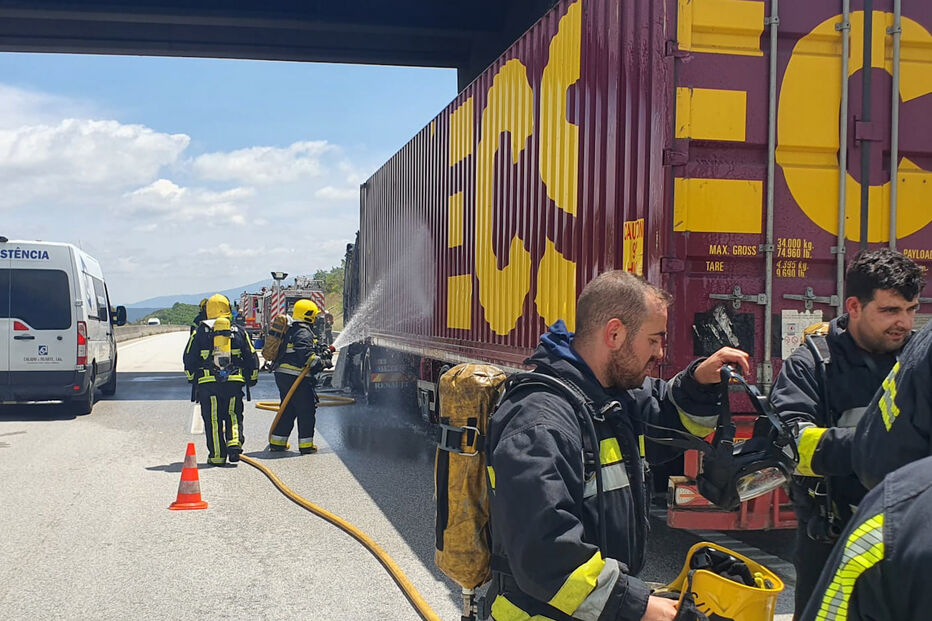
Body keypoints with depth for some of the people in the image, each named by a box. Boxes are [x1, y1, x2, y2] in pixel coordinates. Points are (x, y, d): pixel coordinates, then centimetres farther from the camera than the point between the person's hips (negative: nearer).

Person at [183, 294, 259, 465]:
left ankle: (217, 456, 5)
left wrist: (192, 378, 18)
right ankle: (234, 443, -9)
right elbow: (252, 358, 8)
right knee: (233, 416, 12)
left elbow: (189, 358, 5)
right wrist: (252, 379, 20)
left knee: (213, 420, 5)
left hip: (208, 383, -1)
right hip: (234, 382, 1)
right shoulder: (238, 332, 6)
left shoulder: (200, 332, 2)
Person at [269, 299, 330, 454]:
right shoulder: (303, 333, -13)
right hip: (297, 378, -10)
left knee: (288, 409, 17)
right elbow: (307, 356, -24)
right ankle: (306, 444, 1)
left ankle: (277, 442, 19)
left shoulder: (291, 331, 18)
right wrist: (323, 363, -11)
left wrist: (322, 352, 20)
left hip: (283, 376, 10)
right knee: (307, 410, -1)